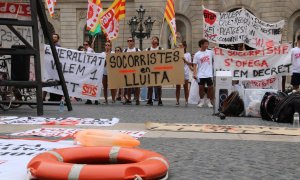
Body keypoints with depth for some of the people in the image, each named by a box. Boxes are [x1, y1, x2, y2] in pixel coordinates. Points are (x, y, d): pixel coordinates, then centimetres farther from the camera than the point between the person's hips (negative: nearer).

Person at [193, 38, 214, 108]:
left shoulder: (210, 52, 5)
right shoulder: (197, 54, -1)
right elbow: (195, 65, -3)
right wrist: (194, 74, -11)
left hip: (209, 74, 1)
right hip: (201, 75, -1)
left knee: (210, 87, 0)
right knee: (201, 87, 3)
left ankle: (209, 101, 14)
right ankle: (201, 101, 18)